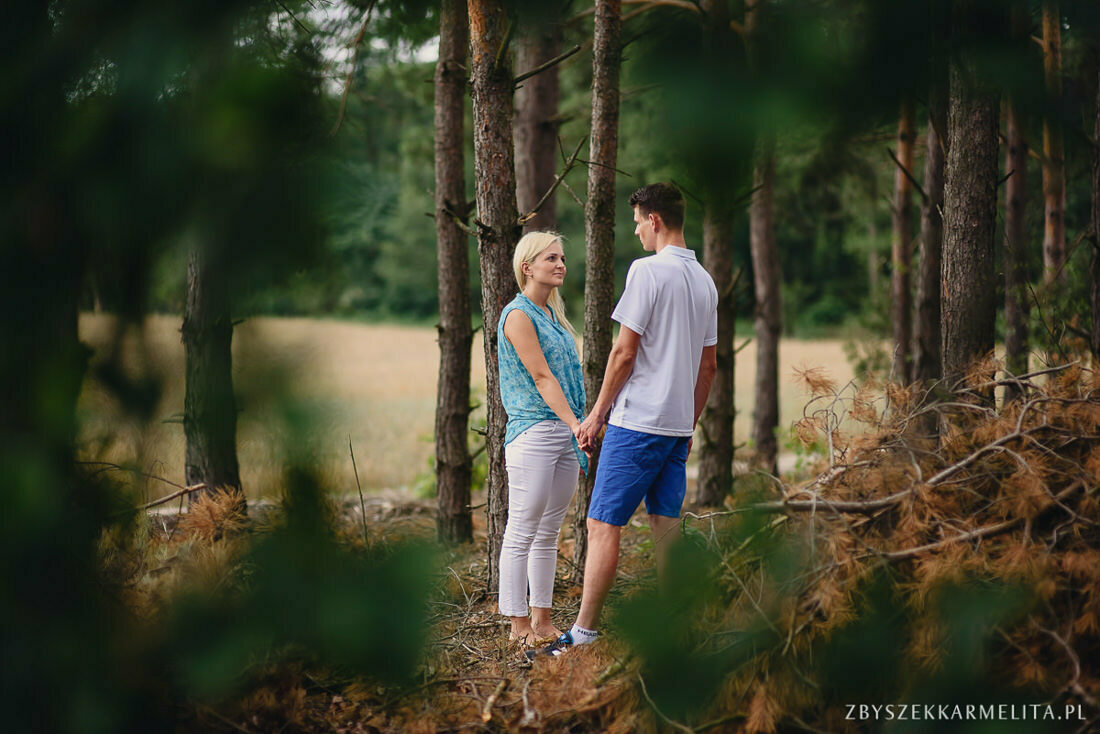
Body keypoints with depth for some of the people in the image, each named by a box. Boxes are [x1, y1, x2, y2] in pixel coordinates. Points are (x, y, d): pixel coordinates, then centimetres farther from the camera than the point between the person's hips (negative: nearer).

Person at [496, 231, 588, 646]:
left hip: (565, 435, 8)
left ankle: (542, 620, 15)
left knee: (548, 533, 10)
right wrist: (575, 425, -25)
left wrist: (579, 430, 20)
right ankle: (519, 625, 0)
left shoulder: (553, 314, 17)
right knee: (522, 533, -4)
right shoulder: (518, 315, -9)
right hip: (532, 434, -8)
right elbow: (542, 378, -17)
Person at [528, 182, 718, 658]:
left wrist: (597, 415, -6)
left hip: (637, 422, -8)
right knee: (666, 529, 10)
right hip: (678, 425, 8)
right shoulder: (705, 281, 12)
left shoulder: (647, 271, -11)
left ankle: (584, 634, -5)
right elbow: (708, 366, 17)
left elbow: (625, 352, -13)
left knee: (603, 526, -5)